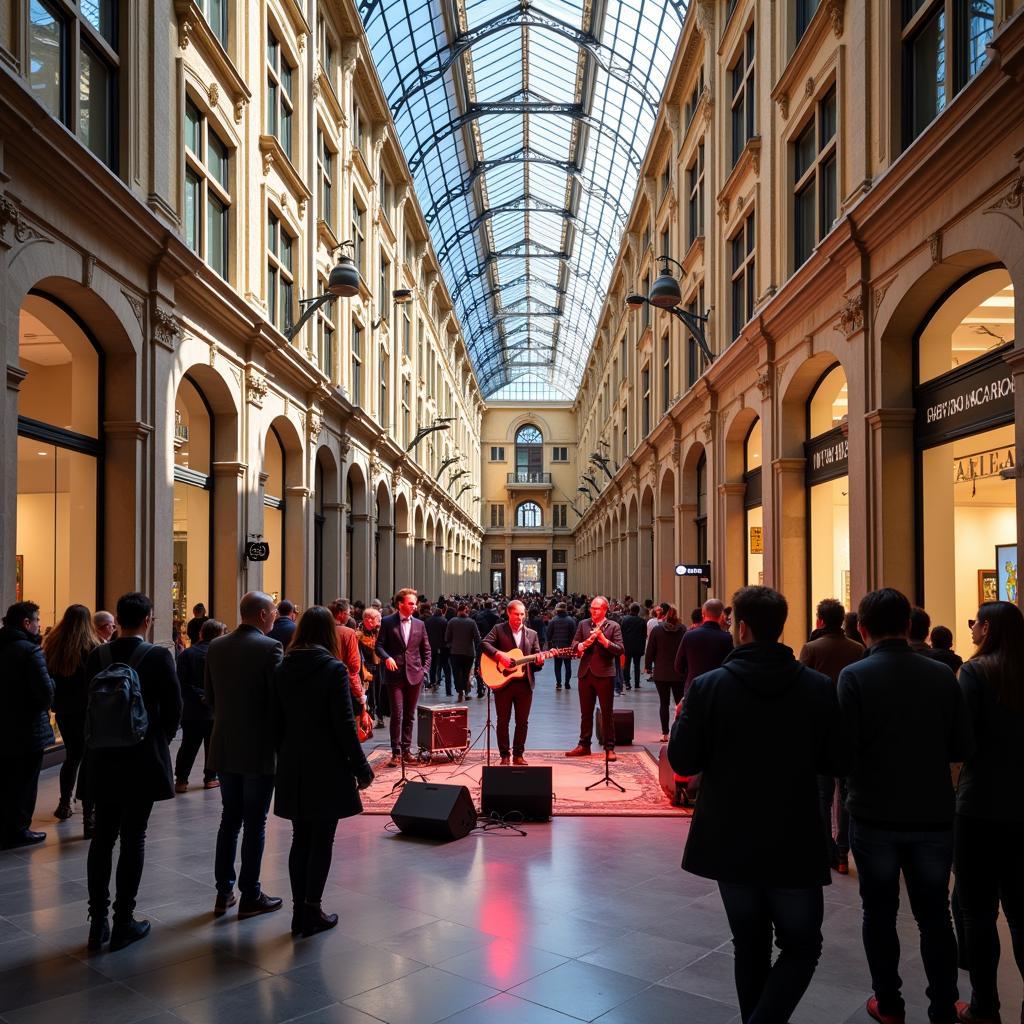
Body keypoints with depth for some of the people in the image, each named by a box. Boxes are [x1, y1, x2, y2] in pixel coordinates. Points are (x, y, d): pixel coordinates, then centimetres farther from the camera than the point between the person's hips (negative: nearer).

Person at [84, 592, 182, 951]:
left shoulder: (97, 656, -1)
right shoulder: (158, 656, -12)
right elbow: (174, 708, -9)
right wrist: (160, 740, 9)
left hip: (103, 757, 4)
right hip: (142, 759, -4)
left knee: (103, 837, 12)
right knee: (133, 839, 4)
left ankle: (98, 921, 17)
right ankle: (123, 922, 11)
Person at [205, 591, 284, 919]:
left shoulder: (215, 647, 4)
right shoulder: (270, 648, -15)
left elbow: (210, 698, 11)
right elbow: (277, 701, -15)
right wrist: (281, 744, -3)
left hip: (224, 747, 6)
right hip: (259, 750, -6)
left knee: (229, 819, 17)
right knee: (255, 824, 4)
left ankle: (223, 892, 23)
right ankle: (250, 896, 13)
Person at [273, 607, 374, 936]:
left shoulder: (282, 670, 2)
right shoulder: (333, 669, -12)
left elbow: (278, 720, 6)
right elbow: (343, 723, -13)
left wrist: (285, 758, 16)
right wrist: (360, 767, -6)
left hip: (293, 768, 5)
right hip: (327, 768, -5)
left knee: (300, 839, 13)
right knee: (322, 841, 5)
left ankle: (299, 910, 19)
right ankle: (312, 912, 10)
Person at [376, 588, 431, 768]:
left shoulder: (419, 624, 9)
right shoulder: (387, 622, 0)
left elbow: (426, 650, 13)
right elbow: (379, 645, 0)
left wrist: (424, 670, 3)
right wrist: (387, 658, -19)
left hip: (414, 675, 3)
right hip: (395, 675, -3)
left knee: (410, 715, 9)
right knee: (397, 714, -6)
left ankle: (406, 749, 18)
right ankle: (396, 752, 0)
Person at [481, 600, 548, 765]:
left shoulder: (532, 634, 12)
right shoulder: (499, 629, 3)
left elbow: (537, 656, 10)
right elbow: (484, 643, -9)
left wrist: (539, 660, -12)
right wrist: (499, 654, -21)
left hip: (525, 683, 3)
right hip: (503, 682, -3)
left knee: (522, 721, 6)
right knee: (503, 720, 3)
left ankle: (518, 754, 16)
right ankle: (504, 755, 12)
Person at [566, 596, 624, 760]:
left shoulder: (614, 626, -1)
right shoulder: (583, 624, 9)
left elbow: (619, 650, -9)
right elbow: (574, 645, 7)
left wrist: (604, 640, -20)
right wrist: (583, 645, -14)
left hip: (604, 674, -4)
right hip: (585, 673, 4)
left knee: (607, 713, 2)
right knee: (586, 712, 12)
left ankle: (609, 748, 9)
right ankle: (584, 745, 22)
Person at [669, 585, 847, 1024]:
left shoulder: (707, 686, -12)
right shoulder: (818, 687, -10)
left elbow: (682, 762, -8)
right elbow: (836, 763, -4)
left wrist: (681, 718, 10)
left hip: (730, 840, 1)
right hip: (795, 843, -1)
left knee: (750, 945, 18)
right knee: (801, 946, 14)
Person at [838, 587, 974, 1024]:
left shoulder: (855, 676, -14)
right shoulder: (942, 675, -5)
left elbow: (844, 749, -19)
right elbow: (962, 748, 0)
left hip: (875, 816, -2)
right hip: (933, 815, 2)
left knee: (880, 914, 15)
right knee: (934, 915, 17)